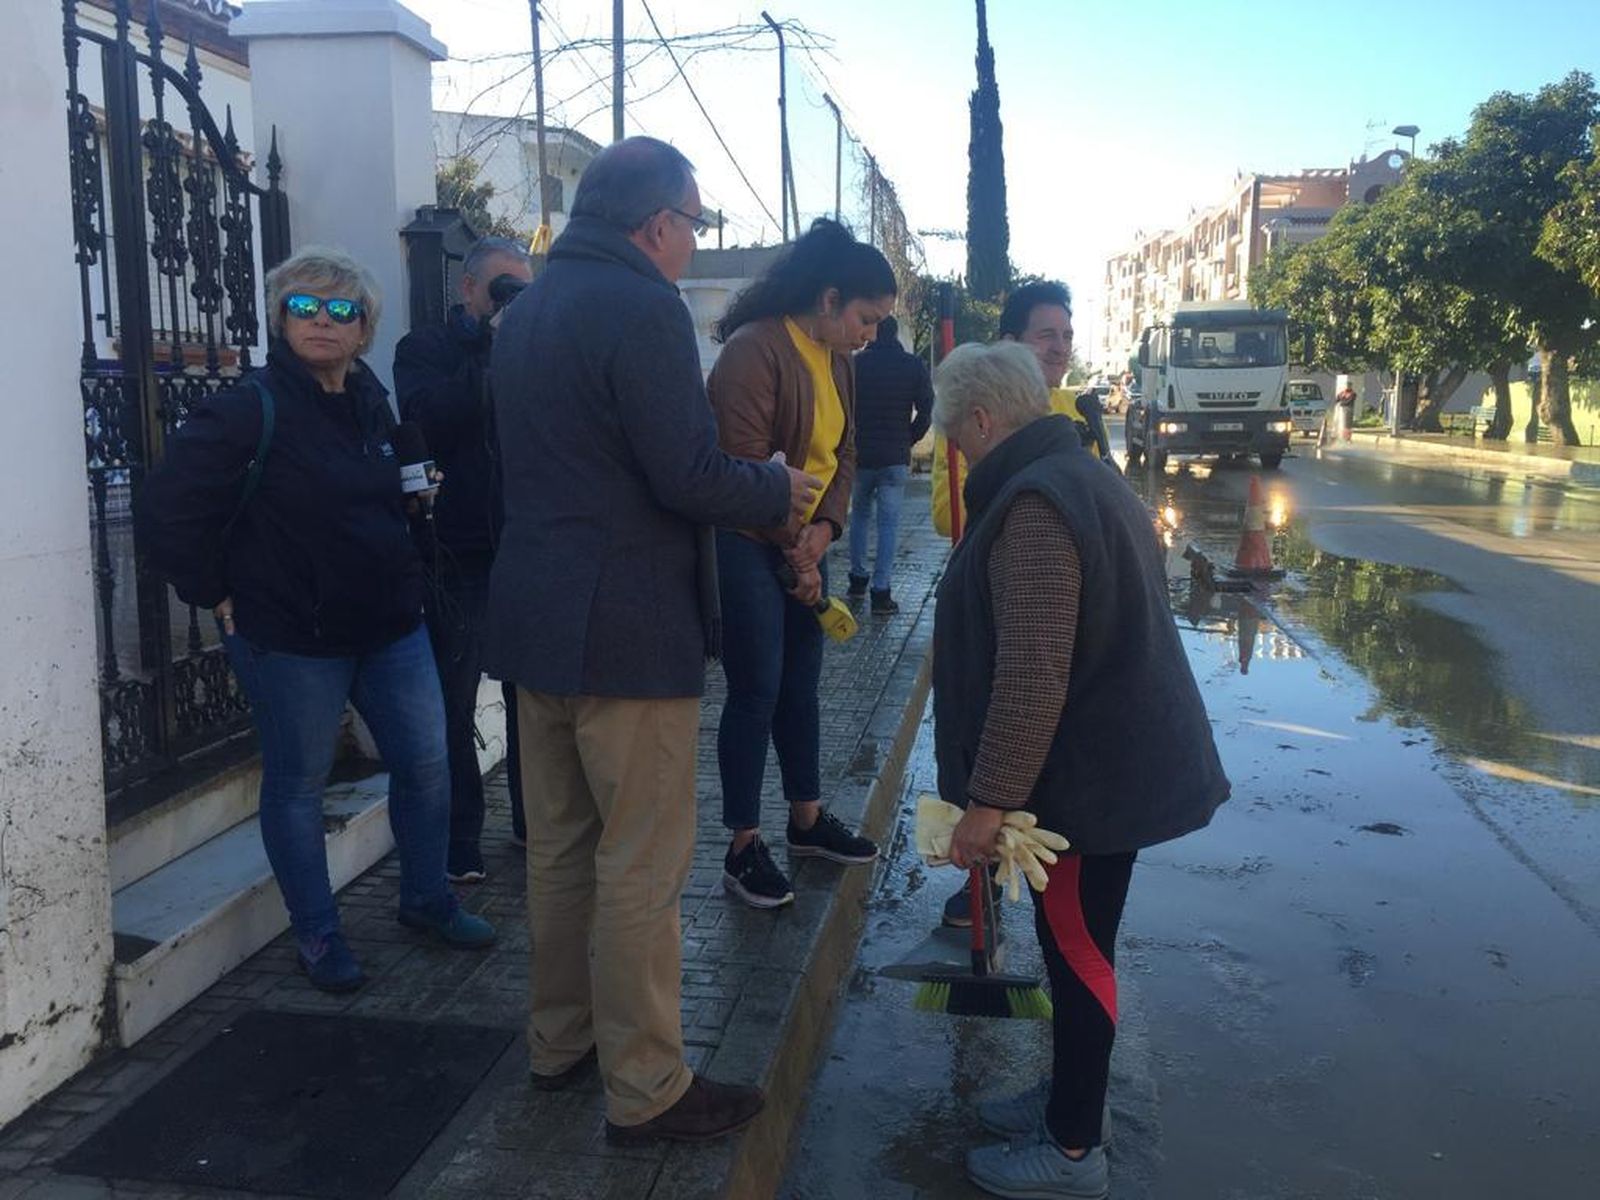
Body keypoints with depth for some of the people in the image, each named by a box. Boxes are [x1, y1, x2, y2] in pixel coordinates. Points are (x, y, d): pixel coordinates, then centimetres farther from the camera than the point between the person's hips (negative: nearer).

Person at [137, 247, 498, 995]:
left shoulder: (373, 403, 7)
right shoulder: (251, 409, -14)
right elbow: (167, 512, -15)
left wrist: (404, 581, 13)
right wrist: (217, 595, -11)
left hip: (390, 625, 6)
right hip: (290, 638, -6)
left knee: (427, 764, 9)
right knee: (297, 785, 8)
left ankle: (426, 899, 30)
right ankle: (316, 935, 24)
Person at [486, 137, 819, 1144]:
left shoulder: (528, 310, 15)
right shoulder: (643, 308, -15)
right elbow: (689, 477, -20)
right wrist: (778, 490, -1)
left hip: (536, 612, 9)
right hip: (628, 627, -9)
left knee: (561, 845, 18)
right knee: (642, 866, 0)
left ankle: (561, 1041, 32)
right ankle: (646, 1089, 11)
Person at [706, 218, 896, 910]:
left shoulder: (837, 361, 11)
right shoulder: (754, 349, -17)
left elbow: (842, 454, 12)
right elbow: (745, 464, -21)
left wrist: (824, 529, -6)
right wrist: (794, 550, -13)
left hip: (803, 545, 9)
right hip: (748, 545, -8)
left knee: (801, 686, 15)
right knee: (756, 693, -4)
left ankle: (807, 821, 30)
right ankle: (743, 850, 8)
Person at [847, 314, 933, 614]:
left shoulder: (856, 364, -2)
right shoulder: (914, 366, -1)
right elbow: (926, 410, -4)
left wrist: (854, 441, 9)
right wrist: (910, 440, 9)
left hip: (860, 454, 1)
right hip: (895, 458, -1)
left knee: (860, 515, 20)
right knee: (889, 522, 2)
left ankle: (858, 578, 22)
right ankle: (881, 591, -3)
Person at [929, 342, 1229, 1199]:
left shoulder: (1032, 503, -22)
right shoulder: (1082, 478, 13)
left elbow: (1032, 672, -29)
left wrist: (987, 801, -23)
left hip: (1088, 774, -10)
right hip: (1115, 759, 10)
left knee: (1077, 951, 3)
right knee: (1074, 942, 21)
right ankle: (1067, 1095, 37)